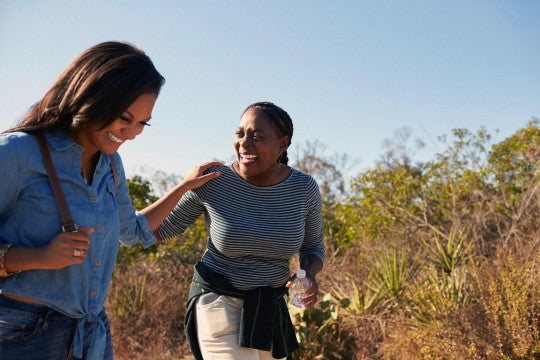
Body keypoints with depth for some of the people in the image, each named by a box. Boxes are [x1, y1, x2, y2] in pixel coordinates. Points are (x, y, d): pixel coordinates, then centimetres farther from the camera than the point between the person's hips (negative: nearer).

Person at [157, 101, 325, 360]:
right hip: (218, 301, -4)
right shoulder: (212, 181, -16)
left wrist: (309, 275, -17)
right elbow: (163, 227, -4)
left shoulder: (304, 188, -9)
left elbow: (313, 248, 4)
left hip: (270, 307, 4)